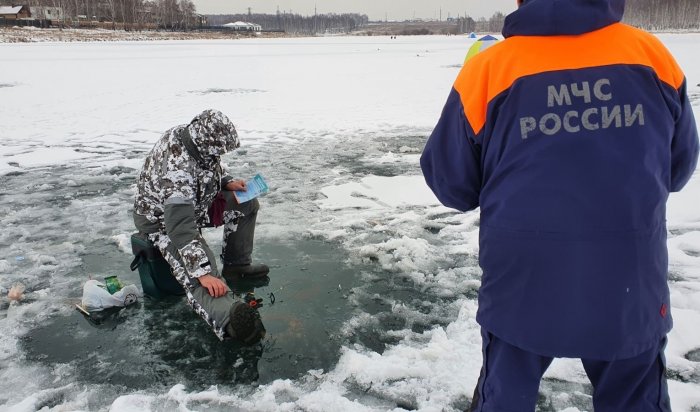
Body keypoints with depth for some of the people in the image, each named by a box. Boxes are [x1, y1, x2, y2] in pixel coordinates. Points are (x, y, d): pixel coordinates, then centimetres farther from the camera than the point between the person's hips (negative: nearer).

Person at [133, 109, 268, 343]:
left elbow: (207, 169, 13)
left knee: (246, 203, 7)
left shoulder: (189, 136, -11)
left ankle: (236, 264, 13)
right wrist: (202, 273, -46)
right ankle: (229, 319, -58)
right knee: (197, 276, -32)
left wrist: (227, 183, -3)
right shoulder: (177, 171, -38)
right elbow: (181, 229, -43)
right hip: (164, 222, -9)